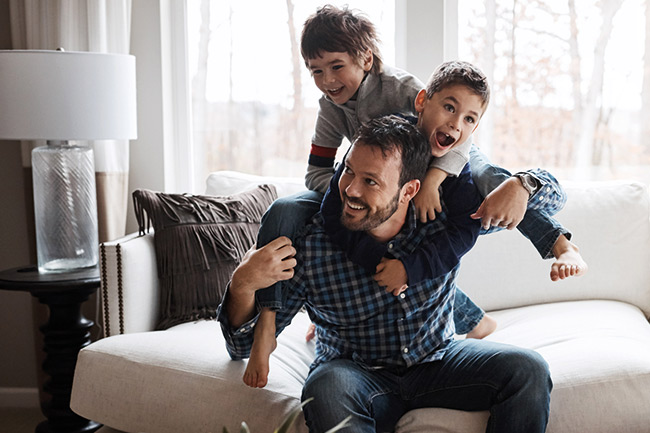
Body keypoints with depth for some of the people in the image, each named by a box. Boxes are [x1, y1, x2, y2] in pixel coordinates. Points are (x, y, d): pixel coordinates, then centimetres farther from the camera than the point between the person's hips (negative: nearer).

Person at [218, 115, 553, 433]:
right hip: (356, 373, -2)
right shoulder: (307, 246, -20)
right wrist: (242, 287, -34)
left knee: (528, 369, -18)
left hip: (438, 361, 3)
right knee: (326, 387, -37)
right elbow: (244, 346, -13)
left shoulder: (442, 217, -15)